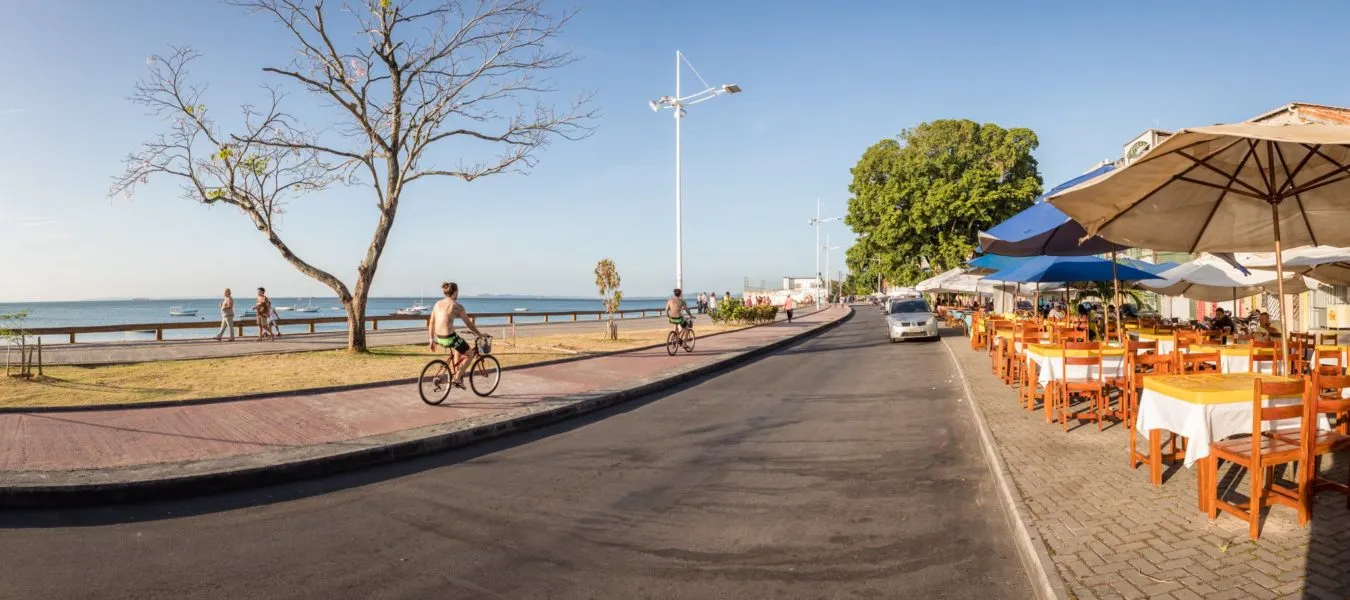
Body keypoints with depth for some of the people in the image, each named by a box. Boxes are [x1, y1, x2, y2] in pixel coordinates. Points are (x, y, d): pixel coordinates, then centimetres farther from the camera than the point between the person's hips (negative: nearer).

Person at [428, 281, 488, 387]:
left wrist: (431, 340, 21)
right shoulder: (457, 306, -8)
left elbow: (431, 323, 12)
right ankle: (457, 378, 8)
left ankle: (455, 373, 33)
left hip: (439, 338, 7)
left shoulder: (438, 304, 9)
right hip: (450, 338, -7)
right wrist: (480, 334, 11)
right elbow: (469, 324, -2)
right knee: (470, 354, 15)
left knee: (459, 348, 35)